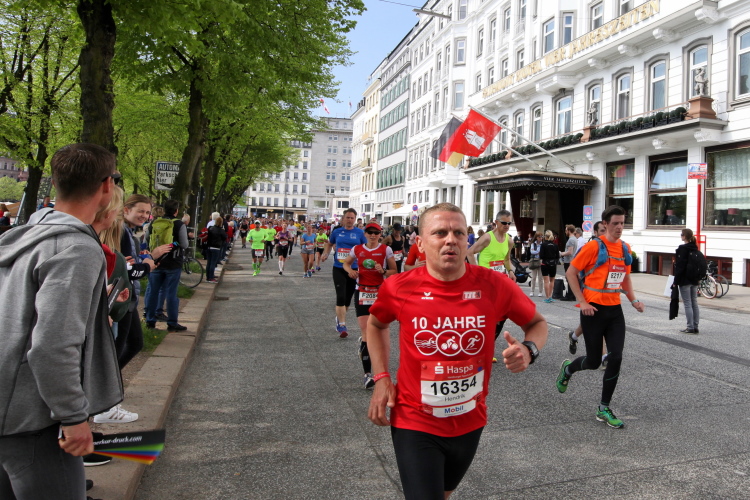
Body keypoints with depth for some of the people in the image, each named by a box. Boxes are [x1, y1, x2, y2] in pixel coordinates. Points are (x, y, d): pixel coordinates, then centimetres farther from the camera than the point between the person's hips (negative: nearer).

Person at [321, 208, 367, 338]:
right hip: (338, 268, 0)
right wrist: (326, 254, 9)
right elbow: (329, 244, 23)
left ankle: (340, 317, 39)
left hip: (353, 269, 1)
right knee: (340, 297, -12)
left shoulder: (360, 233, -1)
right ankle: (342, 326, -6)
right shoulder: (336, 232, 5)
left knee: (348, 298, 13)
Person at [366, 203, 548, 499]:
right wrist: (381, 378, -4)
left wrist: (529, 350, -20)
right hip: (415, 424, -3)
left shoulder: (495, 285, -16)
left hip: (470, 422, 3)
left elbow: (537, 323, 2)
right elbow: (376, 324, 6)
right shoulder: (399, 288, -16)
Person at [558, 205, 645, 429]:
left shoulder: (625, 248, 9)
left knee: (616, 358, -3)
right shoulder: (594, 246, -10)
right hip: (594, 309, -5)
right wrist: (582, 302, -14)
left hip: (615, 310, 5)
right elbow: (571, 273, -8)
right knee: (594, 361, 2)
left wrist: (633, 300, 7)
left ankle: (604, 409, 11)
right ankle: (567, 368, 37)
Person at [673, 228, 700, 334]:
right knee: (694, 303, 11)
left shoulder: (682, 249, -14)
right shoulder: (695, 249, 10)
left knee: (687, 304, -4)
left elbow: (680, 266, -17)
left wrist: (676, 281, -13)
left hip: (685, 281, -8)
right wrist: (696, 277, 22)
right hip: (694, 280, 8)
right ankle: (695, 327, 16)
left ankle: (690, 327, -1)